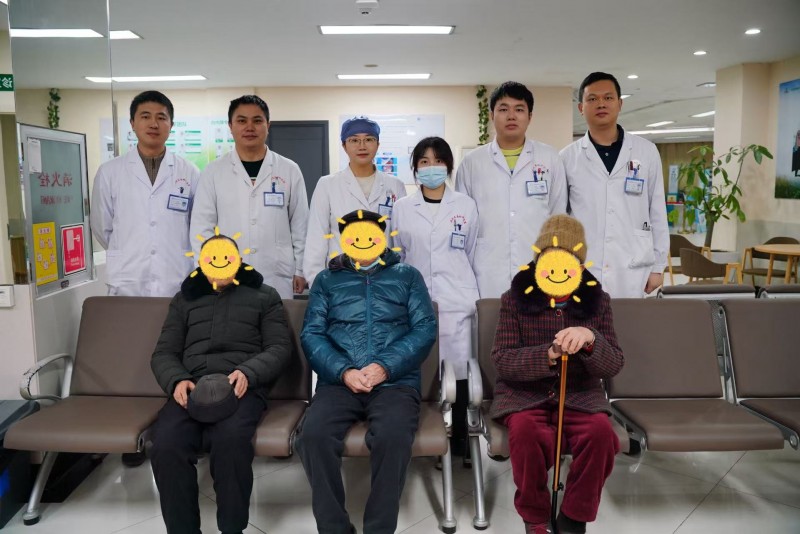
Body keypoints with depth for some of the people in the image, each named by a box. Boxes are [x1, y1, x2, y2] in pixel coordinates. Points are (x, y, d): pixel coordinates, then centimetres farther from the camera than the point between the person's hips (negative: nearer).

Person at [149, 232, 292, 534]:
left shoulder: (264, 295, 19)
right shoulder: (185, 298, 27)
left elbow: (280, 347, 8)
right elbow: (164, 353, 19)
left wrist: (248, 372, -13)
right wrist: (177, 381, -5)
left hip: (242, 385, -2)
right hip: (190, 385, 3)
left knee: (230, 440, -35)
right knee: (165, 445, -29)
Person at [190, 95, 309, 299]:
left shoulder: (290, 170, 4)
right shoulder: (214, 171, 3)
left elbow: (300, 226, 6)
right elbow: (202, 226, 3)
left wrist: (300, 271, 4)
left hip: (278, 280, 0)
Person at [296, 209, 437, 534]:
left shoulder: (407, 275, 16)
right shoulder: (326, 279, 19)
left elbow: (425, 329, 4)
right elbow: (311, 334, 7)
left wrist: (386, 367, -11)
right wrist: (343, 371, -11)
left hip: (395, 381, -1)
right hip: (338, 381, 1)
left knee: (393, 437, -32)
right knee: (313, 436, -28)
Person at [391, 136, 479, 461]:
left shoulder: (466, 206, 7)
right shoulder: (402, 208, 7)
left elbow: (473, 255, 12)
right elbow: (395, 258, 12)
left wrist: (475, 297, 14)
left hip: (457, 301, 0)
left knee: (458, 369, 1)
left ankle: (459, 438, 15)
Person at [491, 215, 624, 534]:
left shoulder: (597, 300, 4)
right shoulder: (515, 299, -1)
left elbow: (614, 366, -1)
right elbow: (502, 360, -8)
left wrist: (591, 339, -25)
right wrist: (547, 355, -27)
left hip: (581, 395, 2)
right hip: (523, 394, -1)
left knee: (601, 432, -29)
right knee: (525, 431, -33)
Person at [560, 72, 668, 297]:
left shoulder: (647, 151, 5)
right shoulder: (567, 158, 3)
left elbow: (658, 212, 7)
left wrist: (658, 266, 5)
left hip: (633, 273, 1)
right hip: (581, 274, 0)